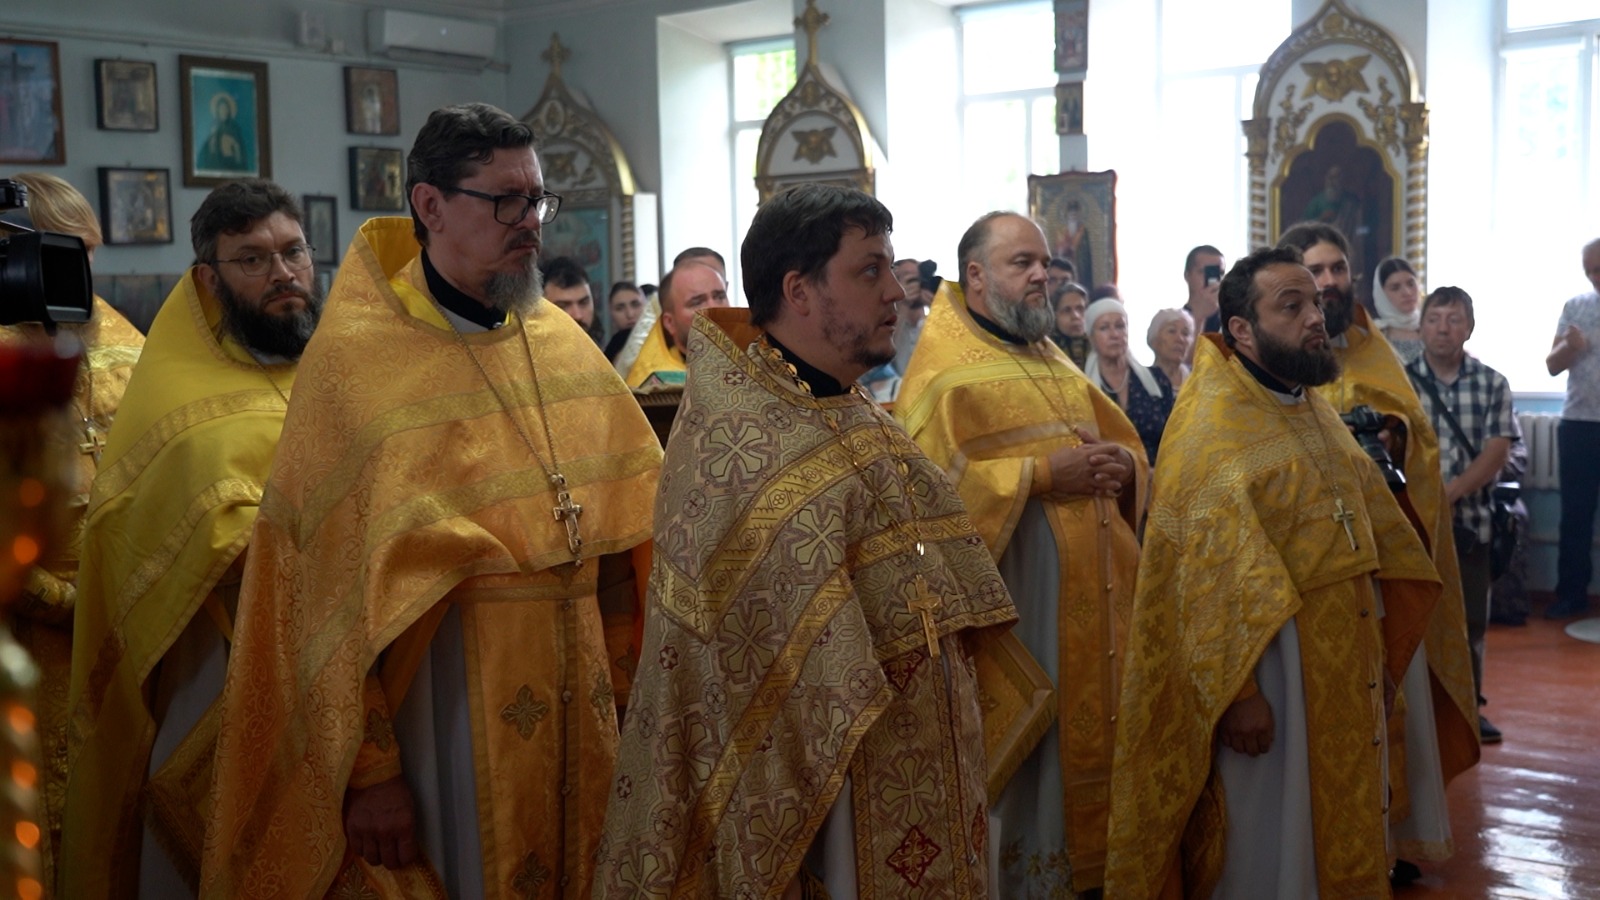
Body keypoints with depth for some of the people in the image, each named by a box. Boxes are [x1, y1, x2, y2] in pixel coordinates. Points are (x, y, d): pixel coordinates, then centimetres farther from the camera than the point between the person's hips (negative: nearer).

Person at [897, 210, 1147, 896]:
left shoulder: (1054, 363, 18)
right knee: (1023, 762, 0)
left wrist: (1123, 465, -4)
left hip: (1089, 605, 8)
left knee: (1085, 734, 13)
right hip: (1011, 608, -7)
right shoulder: (943, 371, -9)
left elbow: (1125, 444, 20)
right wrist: (1041, 472, -21)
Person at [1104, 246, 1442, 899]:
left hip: (1345, 669, 8)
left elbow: (1371, 529, 16)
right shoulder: (1211, 424, -15)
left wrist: (1380, 657, 12)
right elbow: (1208, 576, -20)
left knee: (1338, 834, 18)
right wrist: (1237, 692, -22)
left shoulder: (1314, 409, 10)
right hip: (1268, 669, -8)